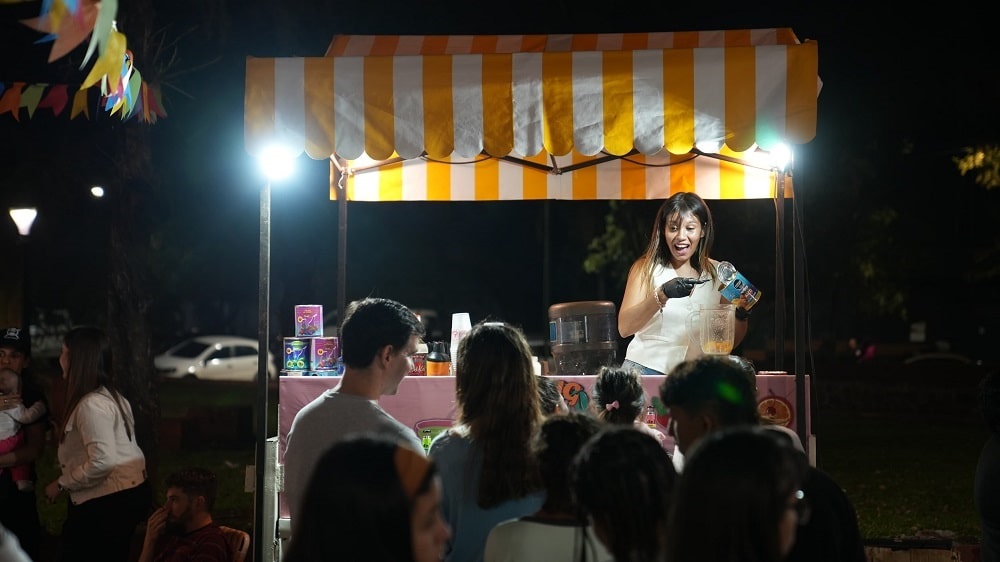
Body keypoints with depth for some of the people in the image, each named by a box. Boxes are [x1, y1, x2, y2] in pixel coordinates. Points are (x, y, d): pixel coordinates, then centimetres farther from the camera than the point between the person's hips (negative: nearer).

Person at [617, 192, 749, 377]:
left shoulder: (717, 273, 10)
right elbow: (624, 328, -9)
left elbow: (732, 340, 17)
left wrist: (741, 316, -4)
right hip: (646, 368, -3)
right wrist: (662, 294, -21)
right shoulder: (646, 268, 4)